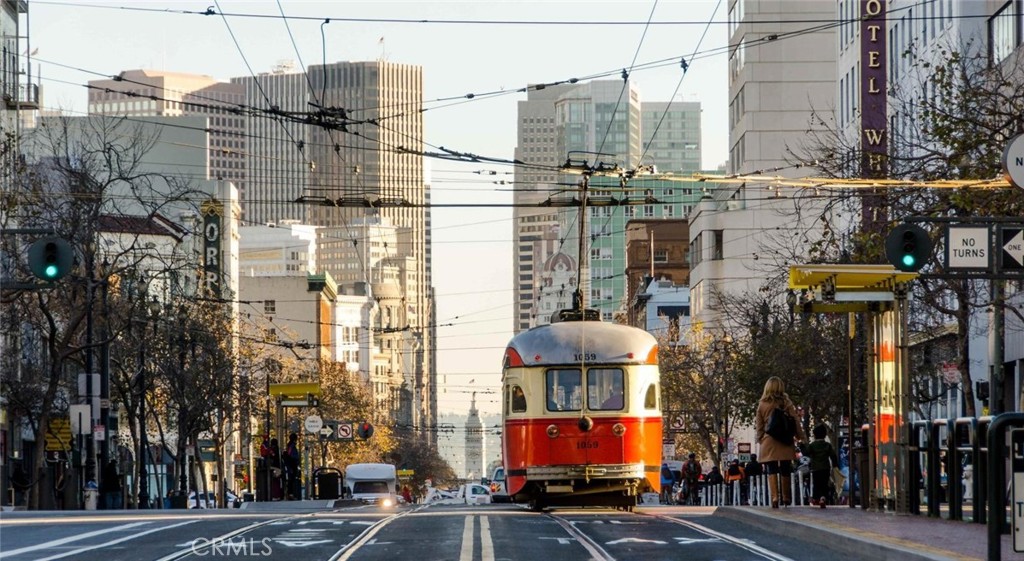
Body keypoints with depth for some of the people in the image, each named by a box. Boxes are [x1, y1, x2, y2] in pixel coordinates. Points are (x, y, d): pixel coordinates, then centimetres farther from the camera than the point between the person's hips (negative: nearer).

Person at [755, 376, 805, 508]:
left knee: (772, 471, -1)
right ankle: (785, 498, 15)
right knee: (785, 471, 10)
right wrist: (800, 437, 9)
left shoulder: (762, 405, 0)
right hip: (785, 443, 0)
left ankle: (774, 497, -14)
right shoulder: (786, 403, -3)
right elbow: (795, 422, 0)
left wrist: (759, 439, 16)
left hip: (768, 442, 0)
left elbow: (758, 426, 5)